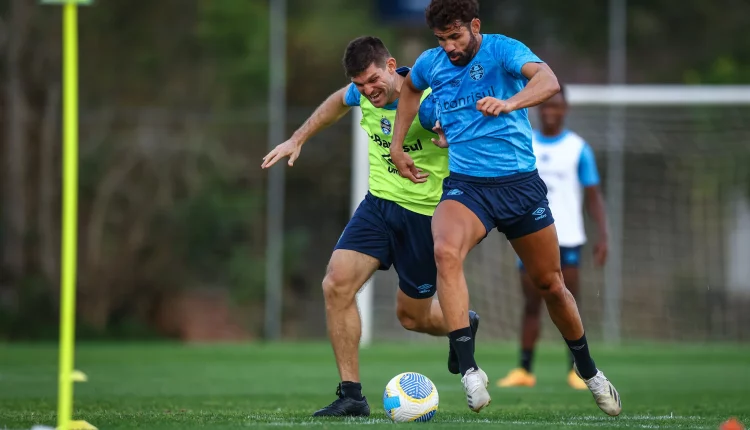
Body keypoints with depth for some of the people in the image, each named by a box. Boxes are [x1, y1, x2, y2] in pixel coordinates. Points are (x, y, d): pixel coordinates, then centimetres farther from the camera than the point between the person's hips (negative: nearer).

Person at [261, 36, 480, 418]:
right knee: (337, 284, -15)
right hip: (379, 202, 5)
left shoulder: (427, 103, -24)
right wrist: (298, 139, 24)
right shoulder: (363, 94, -3)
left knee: (412, 316, 9)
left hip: (426, 213, -5)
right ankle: (351, 396, -9)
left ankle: (463, 325, 46)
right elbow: (339, 101, 22)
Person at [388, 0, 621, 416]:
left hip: (519, 182, -2)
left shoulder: (502, 50, -10)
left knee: (549, 284, 10)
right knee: (446, 253, -31)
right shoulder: (430, 64, 5)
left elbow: (548, 81, -30)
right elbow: (410, 88, 29)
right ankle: (469, 369, -35)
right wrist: (397, 147, 21)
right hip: (465, 185, 2)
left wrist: (508, 103, -49)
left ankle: (588, 370, 35)